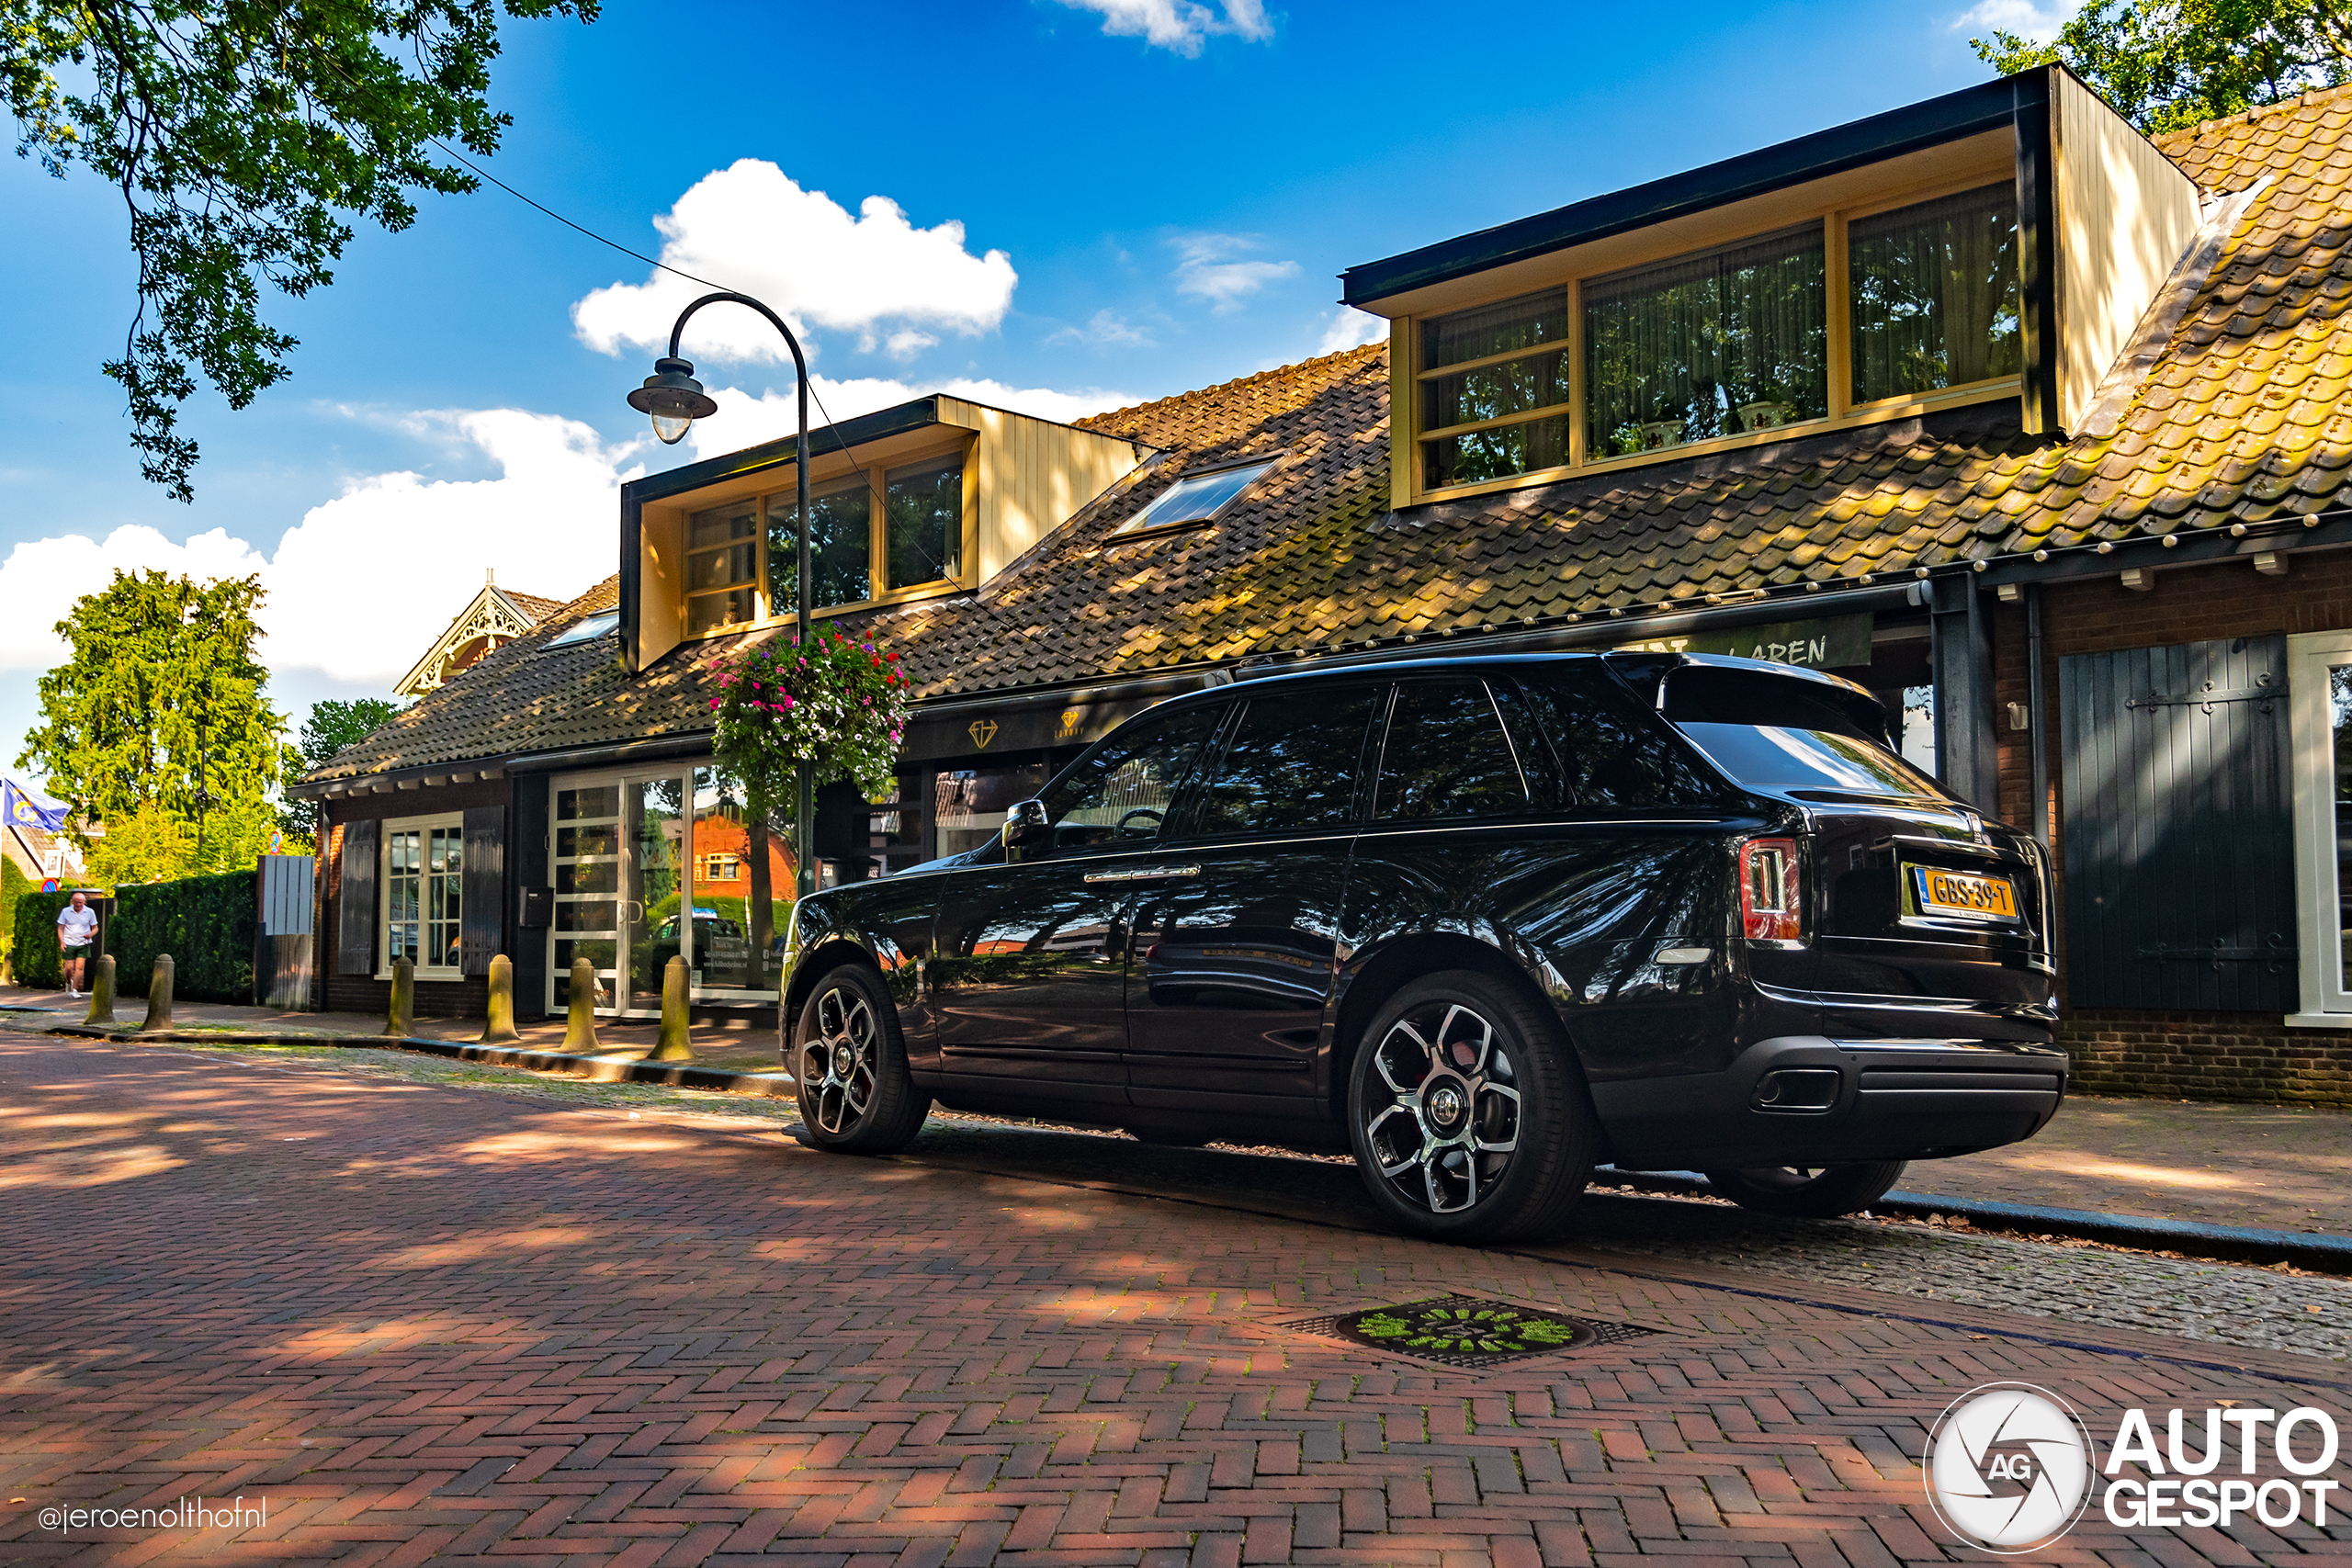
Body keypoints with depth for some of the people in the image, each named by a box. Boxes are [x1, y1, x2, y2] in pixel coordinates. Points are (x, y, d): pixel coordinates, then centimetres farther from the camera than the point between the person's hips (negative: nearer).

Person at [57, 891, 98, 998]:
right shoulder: (65, 912, 2)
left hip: (83, 945, 0)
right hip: (69, 944, 0)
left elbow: (95, 928, 9)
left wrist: (90, 934, -13)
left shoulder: (90, 912, 2)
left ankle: (74, 990, -9)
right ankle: (68, 983, 29)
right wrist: (61, 942, -7)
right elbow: (60, 928, 6)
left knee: (79, 967, -11)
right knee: (69, 967, -1)